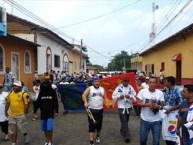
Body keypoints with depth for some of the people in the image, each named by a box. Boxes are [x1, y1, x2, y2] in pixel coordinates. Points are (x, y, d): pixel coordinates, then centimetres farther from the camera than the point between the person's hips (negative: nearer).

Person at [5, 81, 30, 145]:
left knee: (23, 129, 6)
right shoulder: (10, 93, 6)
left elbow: (26, 105, -12)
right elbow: (8, 103, 15)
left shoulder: (24, 94, -13)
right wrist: (6, 111, 14)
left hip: (21, 115, -6)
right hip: (12, 115, 6)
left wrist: (25, 113, -9)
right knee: (13, 130, 14)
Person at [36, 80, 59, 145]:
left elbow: (56, 102, -6)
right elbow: (38, 102, 3)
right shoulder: (41, 92, 0)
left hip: (50, 112, -3)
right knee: (44, 128, 9)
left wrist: (56, 111, -8)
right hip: (43, 112, 3)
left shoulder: (52, 91, -7)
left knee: (49, 128, -8)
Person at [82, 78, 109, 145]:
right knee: (92, 126, -4)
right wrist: (85, 102, -34)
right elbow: (83, 95, -17)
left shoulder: (102, 89, 8)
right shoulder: (89, 88, -3)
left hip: (100, 110, 3)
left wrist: (107, 103, -13)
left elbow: (105, 97, 8)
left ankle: (98, 136, 40)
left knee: (99, 125, 13)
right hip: (91, 110, -3)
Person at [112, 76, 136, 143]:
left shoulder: (131, 88, -1)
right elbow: (113, 96, -3)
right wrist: (119, 96, -20)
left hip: (128, 107, 3)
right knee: (124, 121, -7)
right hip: (121, 107, -3)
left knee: (126, 121, 18)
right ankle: (127, 136, -5)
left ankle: (122, 131, 41)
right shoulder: (118, 88, -5)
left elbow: (135, 97, 0)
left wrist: (129, 96, -19)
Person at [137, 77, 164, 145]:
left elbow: (162, 105, 2)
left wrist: (158, 106, -21)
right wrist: (146, 104, -23)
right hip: (144, 120, 0)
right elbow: (138, 103, -6)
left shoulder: (160, 93, -4)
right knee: (142, 139, 15)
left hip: (156, 121, 0)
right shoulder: (142, 91, -7)